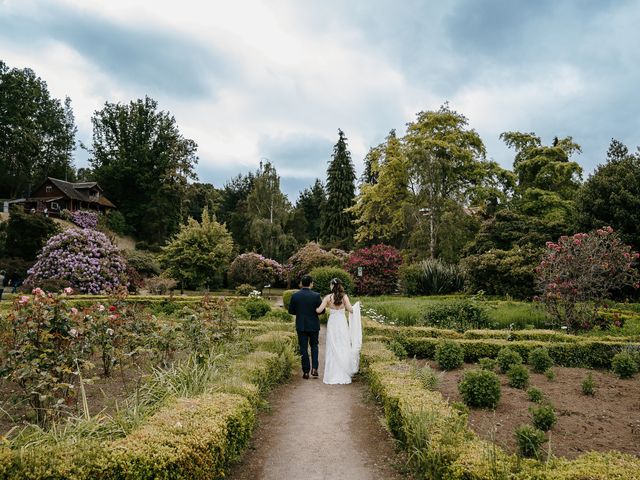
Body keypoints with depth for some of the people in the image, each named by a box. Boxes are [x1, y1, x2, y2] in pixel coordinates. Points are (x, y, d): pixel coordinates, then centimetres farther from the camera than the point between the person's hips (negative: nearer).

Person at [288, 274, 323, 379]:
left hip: (301, 325, 0)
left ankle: (306, 371, 9)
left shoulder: (295, 296, -7)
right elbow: (321, 311, -9)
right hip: (313, 325, 0)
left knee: (303, 348, 8)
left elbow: (291, 311, -1)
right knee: (314, 346, 17)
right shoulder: (316, 296, -12)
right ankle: (314, 368, 5)